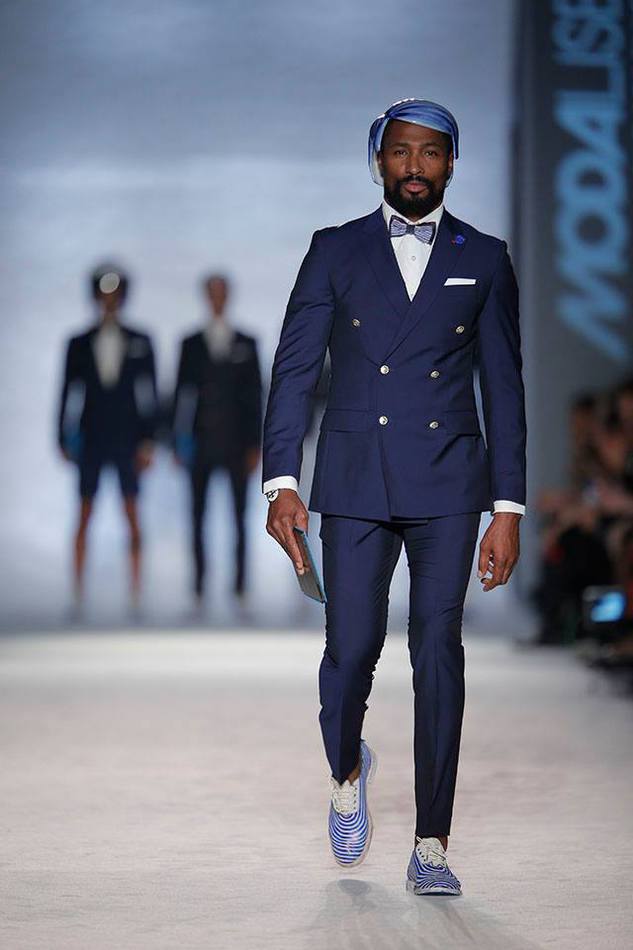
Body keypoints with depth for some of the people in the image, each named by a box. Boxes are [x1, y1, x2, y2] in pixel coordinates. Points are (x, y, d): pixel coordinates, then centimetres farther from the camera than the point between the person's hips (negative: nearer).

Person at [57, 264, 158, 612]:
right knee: (84, 515, 1)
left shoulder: (140, 343, 5)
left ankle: (135, 593, 1)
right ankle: (78, 593, 3)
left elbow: (150, 394, 3)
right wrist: (64, 440, 1)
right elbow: (68, 394, 6)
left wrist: (148, 441, -3)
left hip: (127, 439, 0)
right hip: (91, 439, 0)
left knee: (132, 515, -1)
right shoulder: (79, 344, 6)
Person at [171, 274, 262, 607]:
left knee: (239, 516, 0)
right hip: (200, 442, 0)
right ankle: (199, 585, 4)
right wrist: (178, 441, 0)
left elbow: (255, 395, 6)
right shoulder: (191, 344, 8)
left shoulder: (247, 343, 8)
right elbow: (181, 393, 6)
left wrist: (255, 444, 0)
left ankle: (240, 585, 3)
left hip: (237, 443, 0)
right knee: (198, 515, 0)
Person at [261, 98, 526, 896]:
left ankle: (430, 845, 4)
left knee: (438, 655, -3)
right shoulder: (335, 252, 6)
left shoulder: (484, 260, 7)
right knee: (351, 649, -3)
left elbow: (503, 388, 7)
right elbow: (293, 370, 2)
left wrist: (508, 508, 2)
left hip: (447, 485, 0)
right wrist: (281, 484, -8)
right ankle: (347, 773, 30)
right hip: (354, 483, 0)